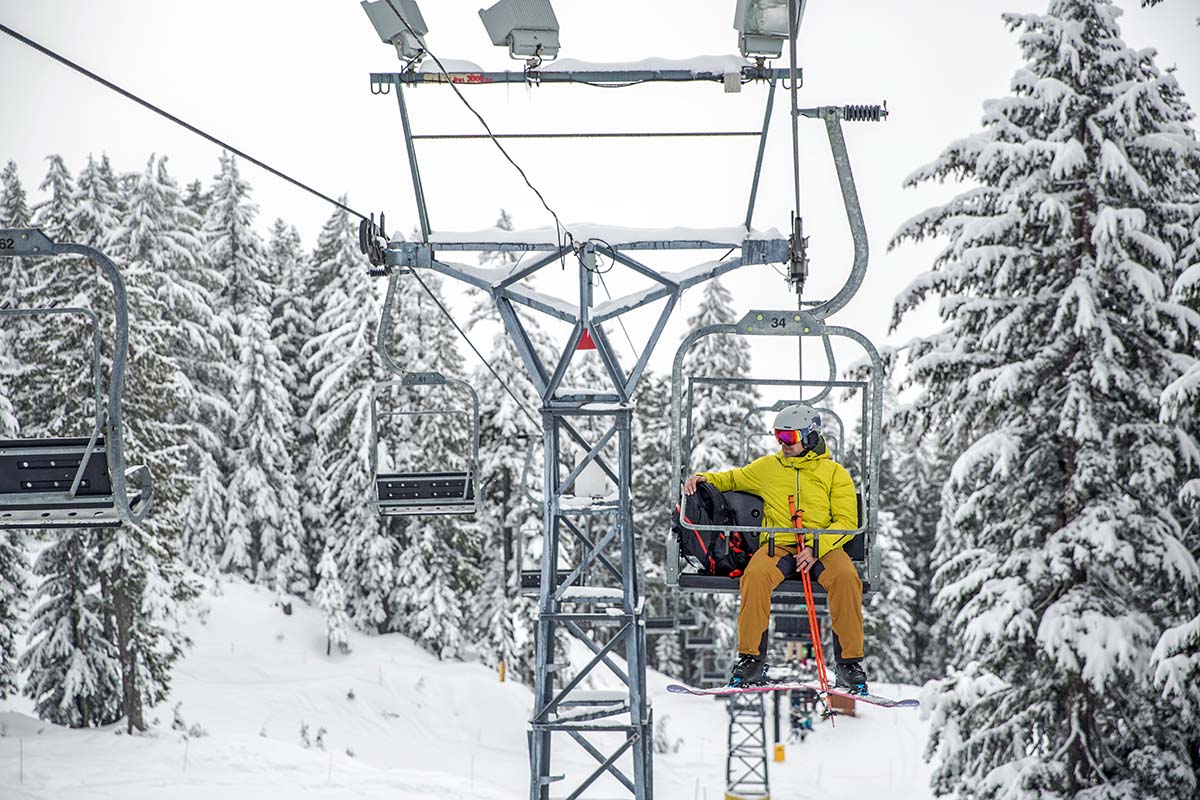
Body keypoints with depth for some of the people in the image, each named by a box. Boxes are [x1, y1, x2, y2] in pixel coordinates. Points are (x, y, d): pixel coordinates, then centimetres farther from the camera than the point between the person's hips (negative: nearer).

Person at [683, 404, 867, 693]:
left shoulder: (834, 472, 10)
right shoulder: (768, 467, 19)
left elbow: (846, 521, 2)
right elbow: (733, 479, 32)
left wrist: (816, 547, -15)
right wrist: (704, 478, 9)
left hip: (823, 546, -1)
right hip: (778, 544, 1)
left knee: (846, 576, -33)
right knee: (756, 575, -32)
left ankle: (849, 662, -22)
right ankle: (752, 659, -24)